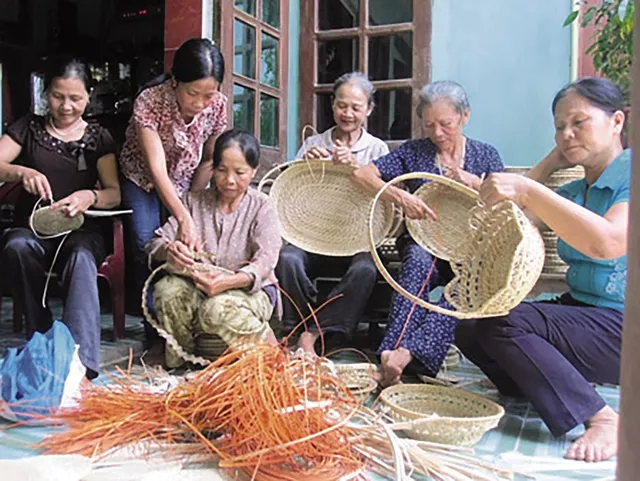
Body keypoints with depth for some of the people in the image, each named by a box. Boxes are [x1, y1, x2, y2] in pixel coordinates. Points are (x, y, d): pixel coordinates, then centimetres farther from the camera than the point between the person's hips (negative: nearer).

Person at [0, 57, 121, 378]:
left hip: (80, 230, -1)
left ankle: (81, 363, -49)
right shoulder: (28, 127, 14)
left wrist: (89, 197, -24)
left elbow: (114, 193, 0)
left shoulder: (98, 138, 11)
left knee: (81, 258, -37)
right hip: (33, 227, 1)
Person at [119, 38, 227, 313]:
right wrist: (184, 218, -47)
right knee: (147, 243, -24)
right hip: (143, 180, -2)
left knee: (187, 249, -20)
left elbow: (208, 161, -5)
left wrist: (191, 204, -7)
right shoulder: (149, 102, -30)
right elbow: (157, 169, -36)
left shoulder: (218, 105, -19)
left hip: (186, 185, 3)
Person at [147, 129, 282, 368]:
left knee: (218, 308, -36)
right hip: (198, 288, 3)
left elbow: (265, 260, -17)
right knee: (167, 289, -28)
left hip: (251, 289, -3)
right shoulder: (194, 201, 7)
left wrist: (227, 281, -39)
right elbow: (156, 242, -1)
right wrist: (168, 251, -29)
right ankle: (178, 362, -8)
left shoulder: (262, 207, -3)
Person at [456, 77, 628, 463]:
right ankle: (565, 387, 7)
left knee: (506, 324, -27)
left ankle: (604, 420, -16)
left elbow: (608, 243, -32)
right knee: (471, 331, -3)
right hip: (579, 310, 8)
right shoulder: (575, 191, 13)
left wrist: (527, 190, -36)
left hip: (624, 328, -8)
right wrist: (553, 162, 6)